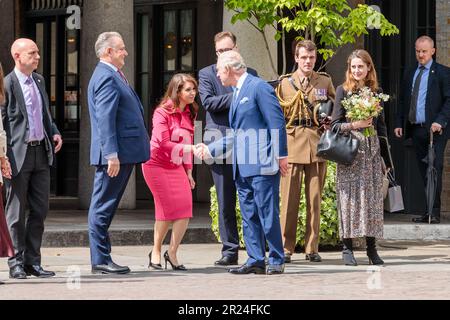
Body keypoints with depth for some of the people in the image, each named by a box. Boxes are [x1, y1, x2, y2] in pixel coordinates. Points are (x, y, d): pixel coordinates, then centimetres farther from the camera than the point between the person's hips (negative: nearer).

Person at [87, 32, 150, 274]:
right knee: (102, 207, -5)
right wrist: (112, 154, -25)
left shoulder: (113, 76, 20)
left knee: (105, 208, 12)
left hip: (122, 153, 10)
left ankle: (102, 259, 16)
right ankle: (100, 260, -3)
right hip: (115, 154, -10)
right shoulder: (106, 77, -14)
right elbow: (105, 119, -21)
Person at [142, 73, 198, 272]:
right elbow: (163, 143, -21)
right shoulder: (163, 112, -12)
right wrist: (191, 148, -29)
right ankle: (156, 253, 8)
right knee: (167, 209, -7)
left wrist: (189, 171, 12)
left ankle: (172, 253, 3)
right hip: (157, 164, -6)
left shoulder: (189, 114, 10)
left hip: (177, 167, 6)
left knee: (185, 210, -8)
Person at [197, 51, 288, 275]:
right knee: (249, 215, 8)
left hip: (262, 164, -9)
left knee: (267, 213, -7)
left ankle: (276, 261, -2)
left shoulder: (259, 87, -7)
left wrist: (281, 155, -16)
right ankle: (255, 261, 11)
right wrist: (209, 149, 23)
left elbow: (277, 122, -12)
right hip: (242, 167, 9)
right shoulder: (237, 93, 21)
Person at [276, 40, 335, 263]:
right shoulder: (285, 83, 10)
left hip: (317, 144, 1)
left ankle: (312, 248, 8)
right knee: (289, 197, -4)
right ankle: (286, 248, 1)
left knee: (315, 198, 2)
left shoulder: (325, 82, 12)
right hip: (292, 144, -1)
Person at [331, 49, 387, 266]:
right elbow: (335, 124, 0)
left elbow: (381, 125, 15)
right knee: (349, 197, -4)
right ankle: (347, 248, 0)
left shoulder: (376, 92, 12)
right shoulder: (343, 90, 2)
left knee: (373, 197, 0)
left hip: (371, 150, 3)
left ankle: (372, 248, 4)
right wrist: (354, 125, -16)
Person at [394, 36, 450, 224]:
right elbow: (402, 100, 19)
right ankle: (429, 210, 8)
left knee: (435, 169, -10)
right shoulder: (409, 74, 15)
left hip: (435, 130, -5)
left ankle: (435, 212, -10)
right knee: (424, 172, 5)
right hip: (415, 129, 5)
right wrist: (399, 123, 10)